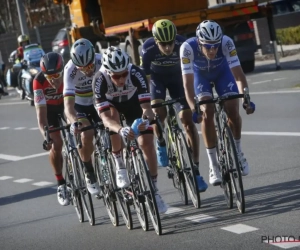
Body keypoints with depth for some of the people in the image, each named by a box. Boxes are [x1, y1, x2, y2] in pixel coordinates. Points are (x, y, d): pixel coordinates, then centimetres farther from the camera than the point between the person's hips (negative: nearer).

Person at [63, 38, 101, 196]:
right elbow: (68, 106, -41)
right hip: (80, 105, -2)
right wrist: (74, 122, -60)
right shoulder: (70, 70, -33)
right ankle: (89, 175, -5)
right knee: (86, 135, -24)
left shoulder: (101, 61, -27)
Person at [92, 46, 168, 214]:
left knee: (146, 141, -14)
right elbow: (105, 116, -43)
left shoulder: (137, 74, -37)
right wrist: (121, 130, -62)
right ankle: (120, 167, -17)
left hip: (133, 102, 1)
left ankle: (155, 191, -1)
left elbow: (147, 107, -40)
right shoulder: (100, 80, -38)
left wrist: (146, 116, -63)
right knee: (113, 113, -35)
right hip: (112, 105, -1)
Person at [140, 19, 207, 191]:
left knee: (187, 119, -12)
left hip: (177, 77, 0)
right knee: (159, 112, -24)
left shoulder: (182, 45, -34)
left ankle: (196, 170, -10)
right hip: (157, 77, 0)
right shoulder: (148, 49, -33)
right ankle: (161, 144, 11)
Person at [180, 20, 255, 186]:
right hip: (200, 75, -1)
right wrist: (194, 109, -50)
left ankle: (237, 151, 13)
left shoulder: (226, 43, -37)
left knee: (233, 110, -14)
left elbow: (238, 74, -35)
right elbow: (188, 83, -39)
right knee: (207, 112, -19)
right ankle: (213, 165, -10)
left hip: (222, 72, 1)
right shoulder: (188, 47, -38)